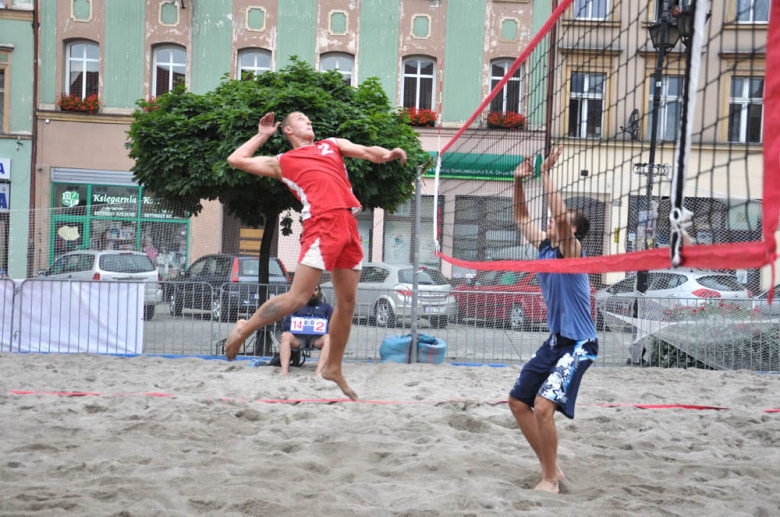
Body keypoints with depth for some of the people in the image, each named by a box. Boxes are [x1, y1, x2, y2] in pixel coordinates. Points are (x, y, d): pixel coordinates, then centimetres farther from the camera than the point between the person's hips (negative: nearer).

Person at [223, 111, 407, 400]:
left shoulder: (333, 144, 28)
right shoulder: (282, 162, 18)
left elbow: (367, 152, 16)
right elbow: (236, 160, 16)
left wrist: (387, 154, -5)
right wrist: (262, 135, 24)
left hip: (348, 224, 5)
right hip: (321, 224, -5)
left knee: (347, 303, 6)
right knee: (298, 298, -13)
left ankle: (333, 368, 18)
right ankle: (244, 329, 6)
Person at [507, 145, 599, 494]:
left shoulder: (571, 250, -13)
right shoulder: (544, 245, 9)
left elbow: (560, 216, -31)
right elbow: (521, 218, 21)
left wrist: (545, 174, -24)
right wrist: (518, 182, 7)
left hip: (577, 346, -9)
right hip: (554, 342, 9)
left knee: (543, 407, -21)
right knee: (518, 402, 10)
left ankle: (550, 481, -5)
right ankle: (551, 468, 21)